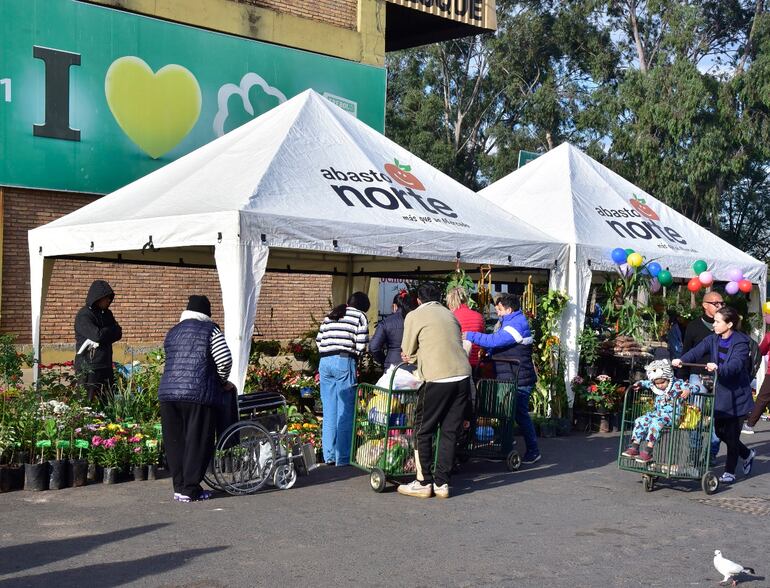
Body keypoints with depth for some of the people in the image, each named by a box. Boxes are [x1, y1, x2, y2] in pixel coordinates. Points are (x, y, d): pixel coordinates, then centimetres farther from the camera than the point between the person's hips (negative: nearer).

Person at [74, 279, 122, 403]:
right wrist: (110, 330, 0)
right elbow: (97, 335, -20)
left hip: (106, 367, 7)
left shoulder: (106, 314, 14)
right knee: (89, 402, -6)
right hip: (88, 368, -7)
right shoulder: (83, 315, -9)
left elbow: (118, 334, 5)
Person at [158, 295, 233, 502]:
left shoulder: (172, 332, 22)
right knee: (197, 442, 2)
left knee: (174, 442, 11)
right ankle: (190, 489, 3)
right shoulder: (210, 330, 4)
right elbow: (225, 359, -8)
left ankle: (179, 487, 15)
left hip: (167, 392, 5)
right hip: (198, 393, -5)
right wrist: (222, 381, 11)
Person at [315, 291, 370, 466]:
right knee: (345, 411, 0)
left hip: (325, 362, 6)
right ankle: (343, 457, 2)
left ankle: (329, 455, 15)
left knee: (329, 411, 11)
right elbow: (361, 344, -4)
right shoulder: (360, 316, 5)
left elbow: (319, 339, 15)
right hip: (344, 361, -6)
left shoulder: (330, 315, 21)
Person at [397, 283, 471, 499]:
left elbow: (408, 352, 9)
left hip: (437, 379, -5)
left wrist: (413, 356, 31)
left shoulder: (414, 316, 4)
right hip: (462, 376, 5)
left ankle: (424, 483, 9)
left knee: (423, 431, 7)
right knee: (450, 431, 9)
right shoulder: (449, 314, 18)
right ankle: (442, 483, 11)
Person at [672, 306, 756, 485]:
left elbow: (736, 363, -31)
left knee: (732, 433, -1)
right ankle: (747, 454, 36)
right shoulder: (713, 339, 2)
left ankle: (730, 471, 14)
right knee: (720, 431, 11)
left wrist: (718, 368, -50)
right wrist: (681, 360, -33)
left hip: (737, 394, -6)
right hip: (720, 392, 6)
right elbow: (697, 351, -14)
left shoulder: (741, 342, -15)